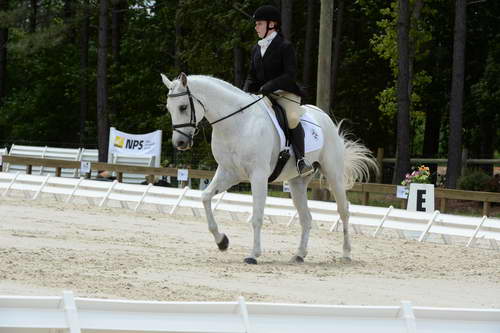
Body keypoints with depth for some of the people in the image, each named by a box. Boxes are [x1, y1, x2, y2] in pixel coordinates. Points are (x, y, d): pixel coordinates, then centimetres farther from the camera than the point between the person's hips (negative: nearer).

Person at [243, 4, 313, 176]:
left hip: (285, 93, -7)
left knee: (292, 118, -33)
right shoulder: (256, 49, 15)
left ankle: (301, 159, -28)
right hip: (263, 95, 7)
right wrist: (246, 93, -4)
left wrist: (268, 87, -24)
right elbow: (252, 76, 17)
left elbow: (290, 75, -16)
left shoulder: (285, 46, -6)